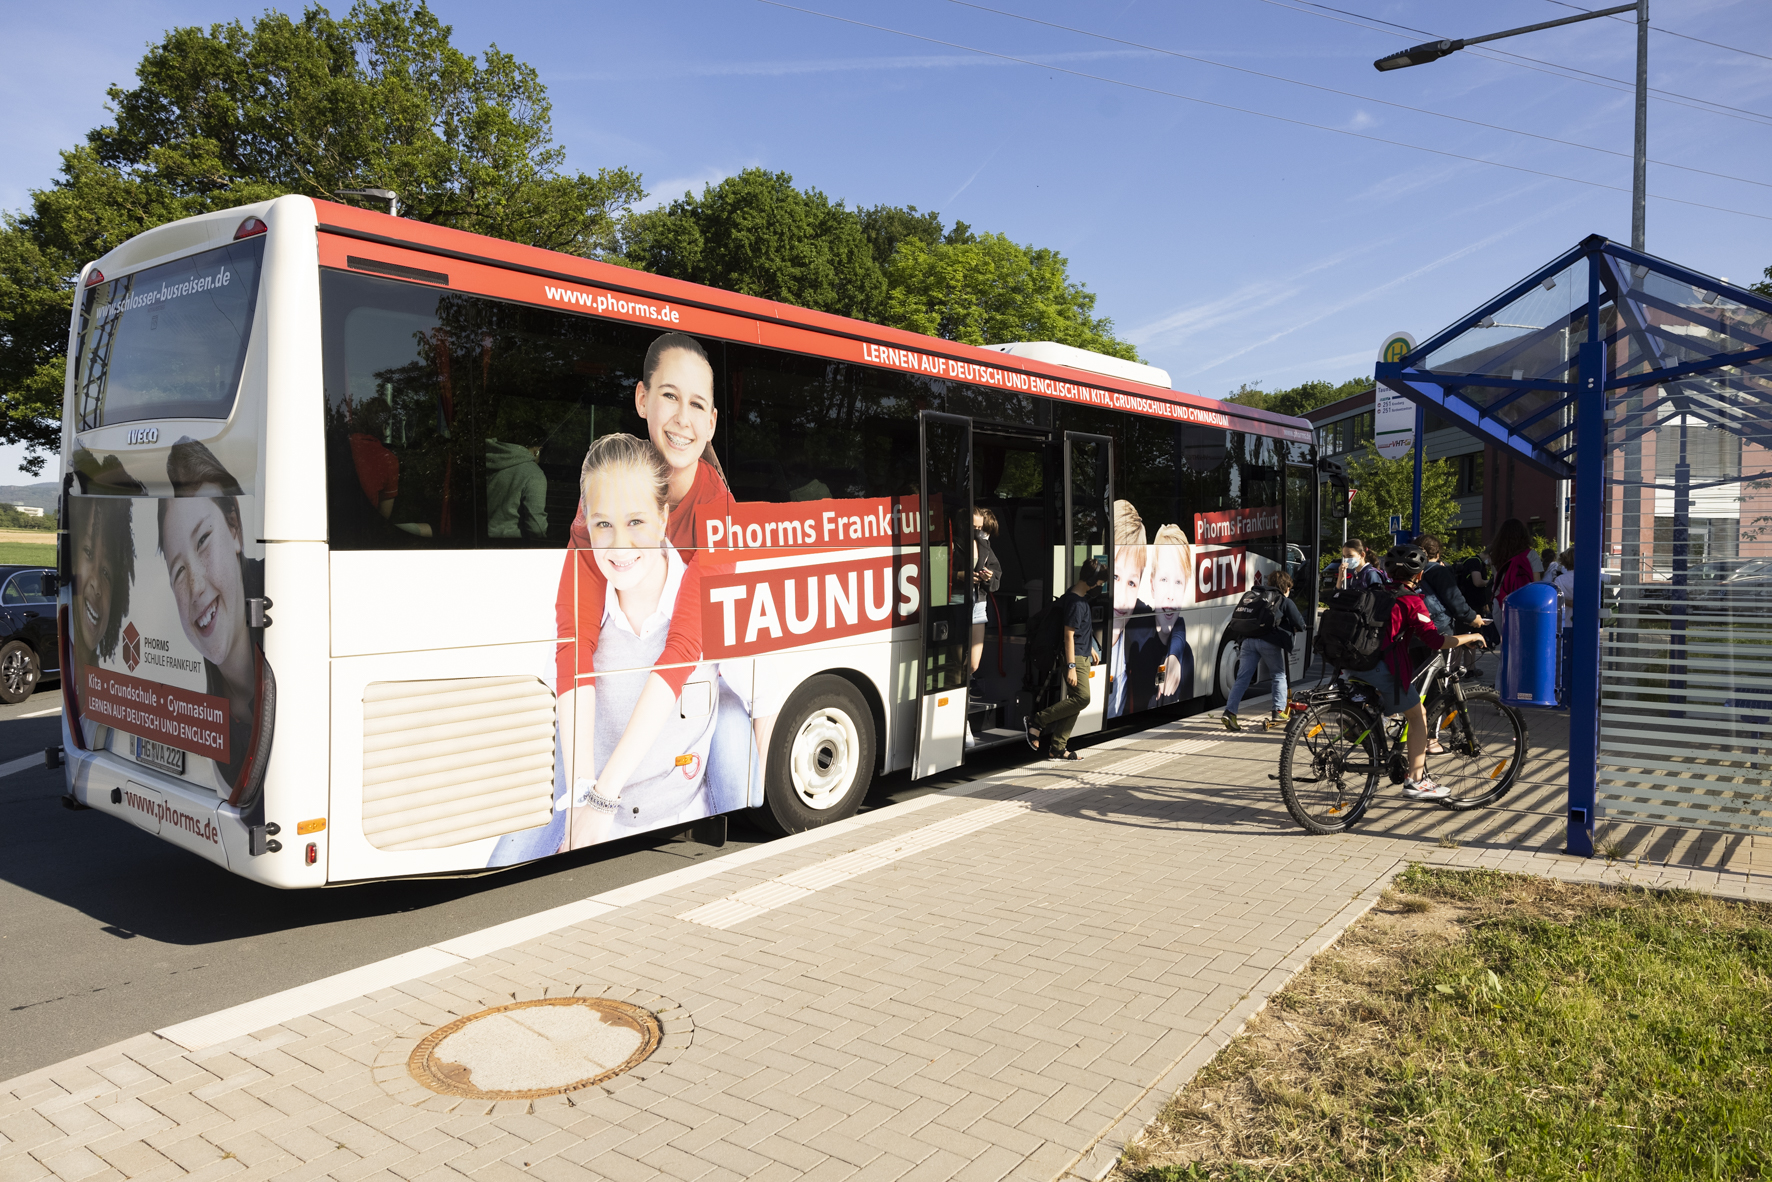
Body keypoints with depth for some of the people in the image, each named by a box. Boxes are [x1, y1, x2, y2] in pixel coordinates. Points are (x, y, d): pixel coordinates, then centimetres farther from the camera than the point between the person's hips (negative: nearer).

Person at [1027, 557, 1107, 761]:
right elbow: (1069, 635, -20)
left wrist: (1091, 649, 33)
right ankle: (1037, 721, -10)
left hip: (1083, 656, 10)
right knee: (1082, 698, -19)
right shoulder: (1075, 602, -17)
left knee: (1074, 702, 7)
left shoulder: (1083, 598, 13)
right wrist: (1071, 666, -22)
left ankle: (1057, 748, 9)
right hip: (1075, 657, -10)